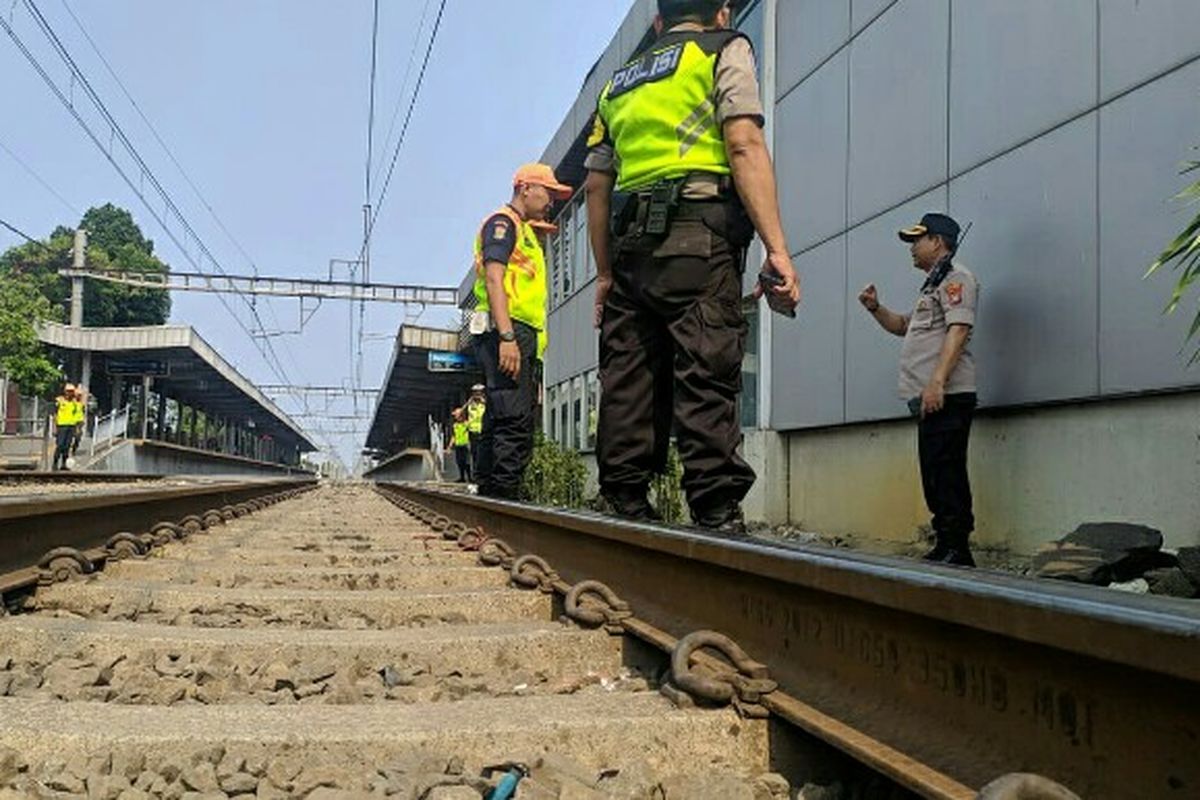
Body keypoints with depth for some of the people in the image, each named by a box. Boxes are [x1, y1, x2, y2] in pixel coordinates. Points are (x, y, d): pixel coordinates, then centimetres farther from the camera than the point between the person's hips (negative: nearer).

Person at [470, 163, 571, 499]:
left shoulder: (525, 232, 29)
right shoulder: (502, 222, 0)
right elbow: (494, 279, -14)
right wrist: (507, 336, -23)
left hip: (519, 337, 10)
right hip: (508, 334, -10)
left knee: (500, 422, 8)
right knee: (515, 421, -17)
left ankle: (488, 492, 11)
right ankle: (504, 495, -20)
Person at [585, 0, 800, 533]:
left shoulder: (619, 82, 26)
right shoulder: (725, 50, 10)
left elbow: (597, 187, 21)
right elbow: (744, 145, -7)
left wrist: (605, 274, 24)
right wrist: (777, 248, -12)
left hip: (630, 246, 6)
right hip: (698, 236, -5)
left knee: (628, 384, 5)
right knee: (706, 379, -11)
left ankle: (625, 507, 7)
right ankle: (718, 516, -16)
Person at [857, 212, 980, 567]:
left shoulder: (956, 277, -4)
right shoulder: (933, 284, 28)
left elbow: (958, 330, -17)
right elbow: (904, 326, 38)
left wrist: (936, 382, -26)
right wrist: (876, 309, 18)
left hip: (945, 396, -10)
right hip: (928, 399, 10)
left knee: (945, 473, -12)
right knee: (935, 475, 10)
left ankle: (954, 549, -11)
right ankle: (949, 550, 15)